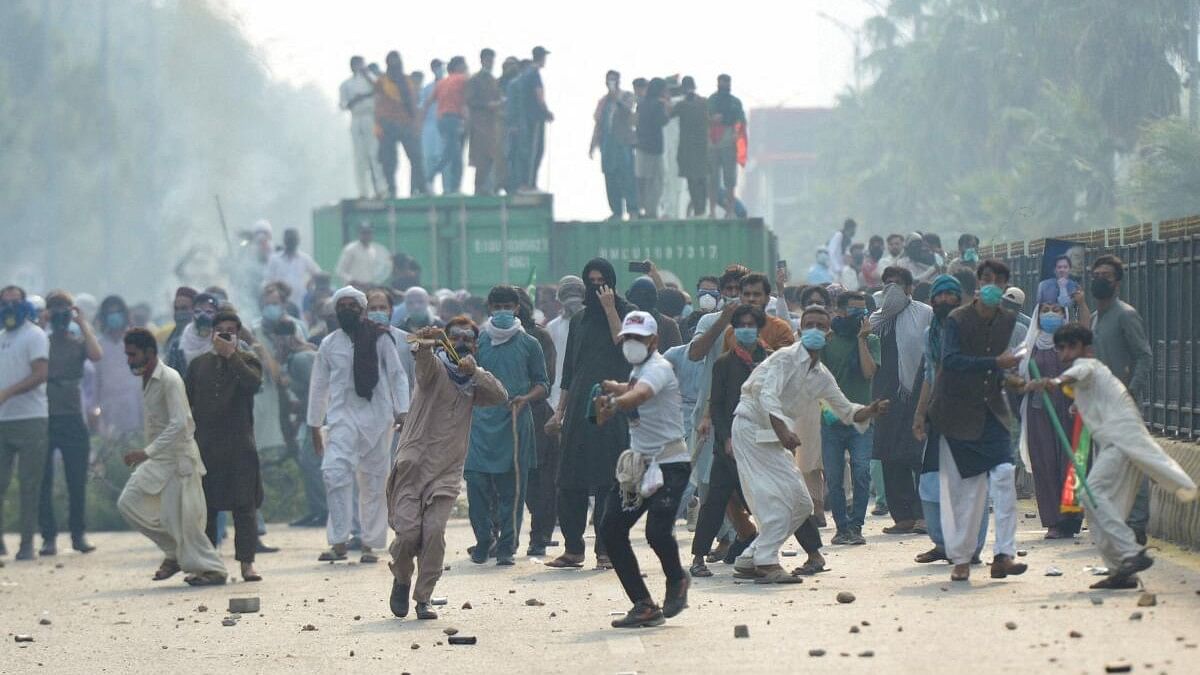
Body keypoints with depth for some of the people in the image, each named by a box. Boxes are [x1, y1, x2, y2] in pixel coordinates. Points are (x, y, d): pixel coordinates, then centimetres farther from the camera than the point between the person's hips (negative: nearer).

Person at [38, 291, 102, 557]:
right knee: (43, 480, -1)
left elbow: (96, 355, -13)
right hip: (44, 416, 0)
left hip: (72, 418, 0)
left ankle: (78, 534, 12)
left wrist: (82, 323, -8)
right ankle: (48, 536, 4)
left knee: (77, 480, 2)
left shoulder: (78, 341, 8)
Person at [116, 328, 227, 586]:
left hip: (178, 456, -9)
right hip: (158, 459, 9)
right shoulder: (146, 380, 11)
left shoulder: (170, 379, -17)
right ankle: (174, 552, 12)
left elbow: (179, 424, -25)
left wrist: (147, 452, -30)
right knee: (129, 503, 2)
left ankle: (212, 569, 3)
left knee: (179, 517, -9)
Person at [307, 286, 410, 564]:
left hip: (377, 417, 0)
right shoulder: (329, 344, 9)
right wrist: (314, 426, 14)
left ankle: (370, 545, 13)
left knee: (374, 483, 4)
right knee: (335, 473, -19)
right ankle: (338, 542, -19)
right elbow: (319, 385, 14)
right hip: (342, 417, 0)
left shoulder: (380, 339, 4)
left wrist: (402, 411, -4)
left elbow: (396, 375, 5)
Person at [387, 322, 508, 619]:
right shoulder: (436, 366, 1)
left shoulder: (474, 380, 15)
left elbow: (501, 396, -3)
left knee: (434, 532, -12)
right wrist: (424, 346, -47)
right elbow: (425, 364, -24)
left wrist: (475, 372, -18)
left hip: (447, 470, 2)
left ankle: (424, 598, 0)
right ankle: (401, 579, 19)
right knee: (408, 531, -10)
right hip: (413, 463, -2)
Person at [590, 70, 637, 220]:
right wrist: (593, 145, 16)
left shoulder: (627, 97, 5)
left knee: (627, 176, -13)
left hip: (623, 142, -5)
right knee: (610, 179, 2)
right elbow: (598, 123, 19)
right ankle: (617, 211, 6)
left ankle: (632, 209, -15)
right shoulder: (603, 100, 18)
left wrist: (616, 99, -25)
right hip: (607, 144, 5)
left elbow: (628, 110, -16)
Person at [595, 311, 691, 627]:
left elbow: (640, 394, -37)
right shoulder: (638, 369, 13)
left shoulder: (658, 368, -15)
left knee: (657, 531, -23)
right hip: (637, 462, 9)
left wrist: (614, 403, -58)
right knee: (611, 530, -1)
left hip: (669, 463, -9)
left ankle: (676, 579, 12)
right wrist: (614, 388, 12)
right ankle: (644, 606, 5)